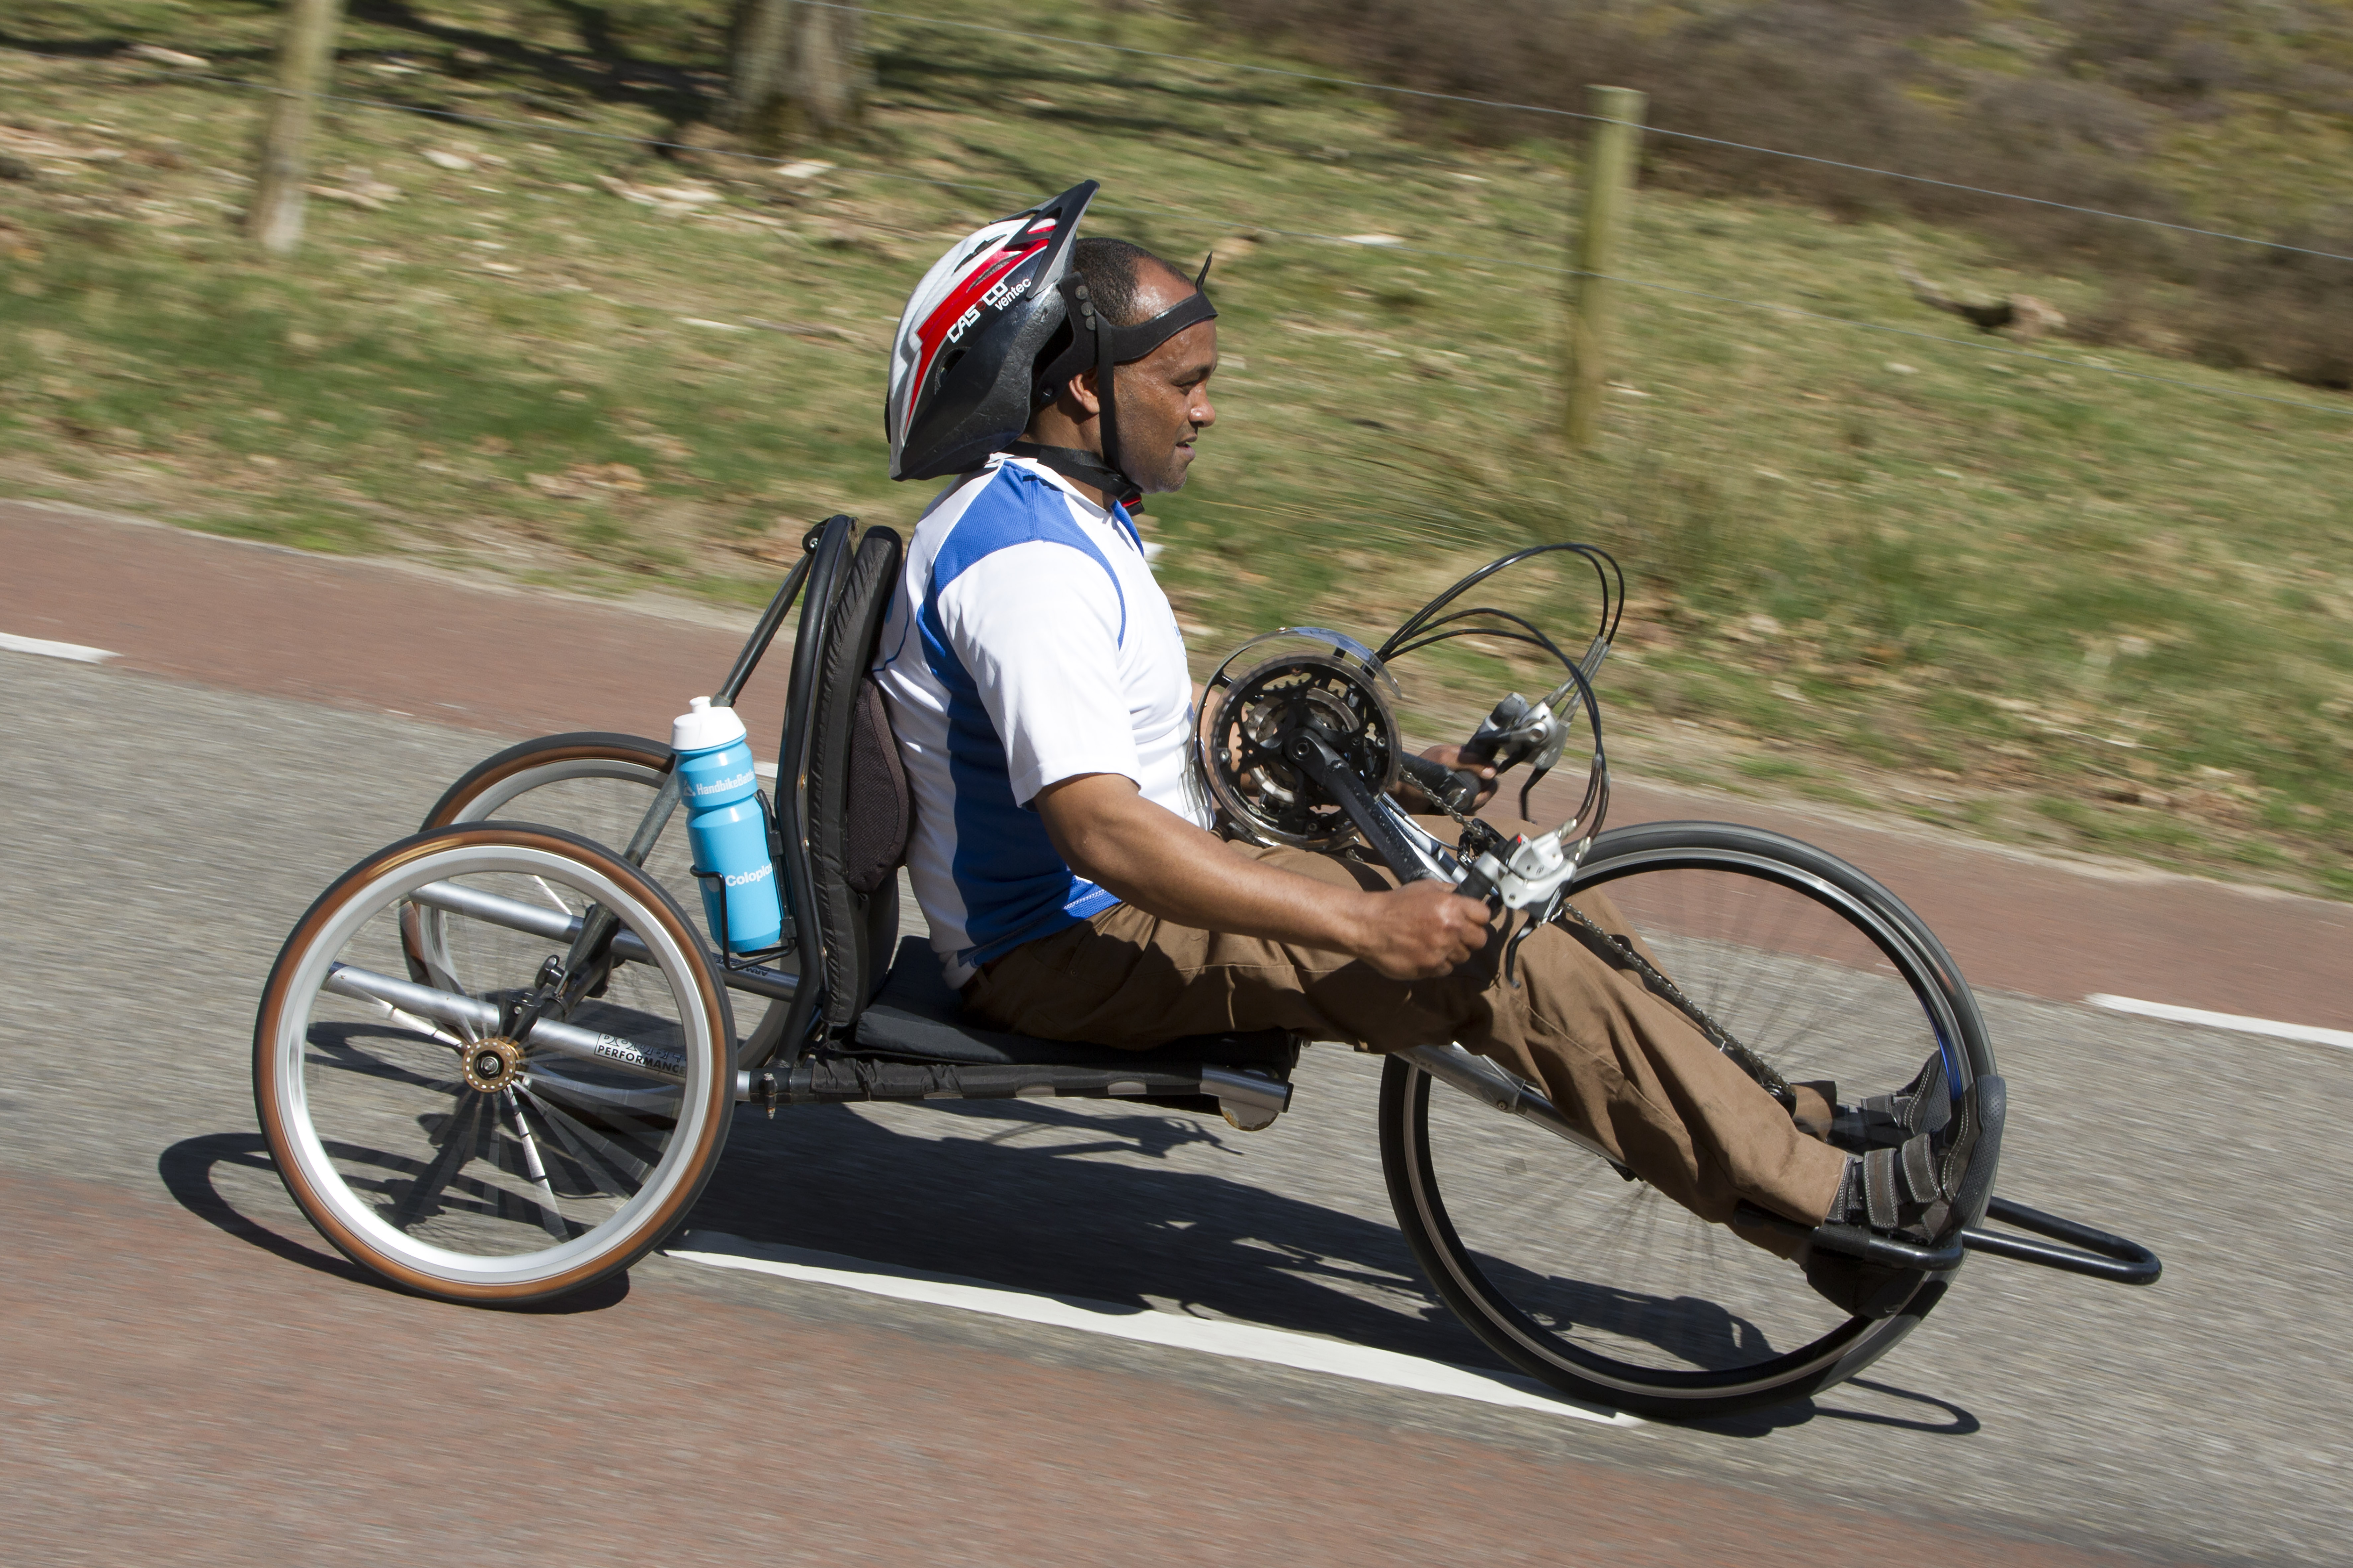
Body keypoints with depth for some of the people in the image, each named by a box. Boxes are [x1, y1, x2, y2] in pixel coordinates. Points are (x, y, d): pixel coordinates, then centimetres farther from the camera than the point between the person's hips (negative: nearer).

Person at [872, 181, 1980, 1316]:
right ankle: (1835, 1205, -20)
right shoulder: (1018, 560, -22)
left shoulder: (1060, 518, 12)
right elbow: (1102, 831, -32)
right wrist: (1367, 925, -34)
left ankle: (1804, 1132, 3)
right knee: (1497, 962, -22)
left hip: (1133, 899, 10)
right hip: (1066, 955, -10)